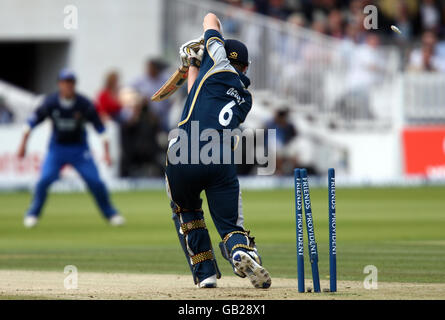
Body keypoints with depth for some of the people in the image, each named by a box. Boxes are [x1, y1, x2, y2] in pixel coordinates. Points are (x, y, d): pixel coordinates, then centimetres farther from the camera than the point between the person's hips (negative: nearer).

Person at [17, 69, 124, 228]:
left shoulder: (84, 104, -16)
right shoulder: (50, 103, -14)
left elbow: (100, 128, -10)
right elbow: (32, 122, -4)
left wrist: (106, 152, -15)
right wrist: (23, 145, -5)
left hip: (79, 149, 0)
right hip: (56, 148, 0)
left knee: (95, 181, -8)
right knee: (44, 180, -16)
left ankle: (111, 214, 11)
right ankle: (33, 214, 4)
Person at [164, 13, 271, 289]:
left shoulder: (219, 65, 13)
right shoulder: (246, 99, 24)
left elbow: (211, 19, 31)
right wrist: (195, 66, 48)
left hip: (183, 159, -2)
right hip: (221, 162, 2)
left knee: (186, 212, 25)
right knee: (232, 226, 8)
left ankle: (205, 273, 15)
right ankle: (242, 251, -28)